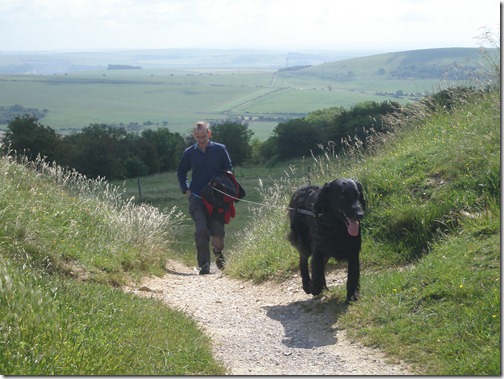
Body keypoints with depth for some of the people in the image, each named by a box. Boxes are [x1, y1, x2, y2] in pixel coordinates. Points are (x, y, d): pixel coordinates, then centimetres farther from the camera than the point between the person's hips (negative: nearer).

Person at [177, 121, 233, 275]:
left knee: (217, 232, -3)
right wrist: (186, 190, 8)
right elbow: (181, 173, 20)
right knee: (201, 230, -15)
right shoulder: (189, 153, 6)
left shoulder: (220, 149, 2)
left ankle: (218, 252, 31)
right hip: (197, 198, 1)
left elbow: (229, 170, 10)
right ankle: (204, 265, -9)